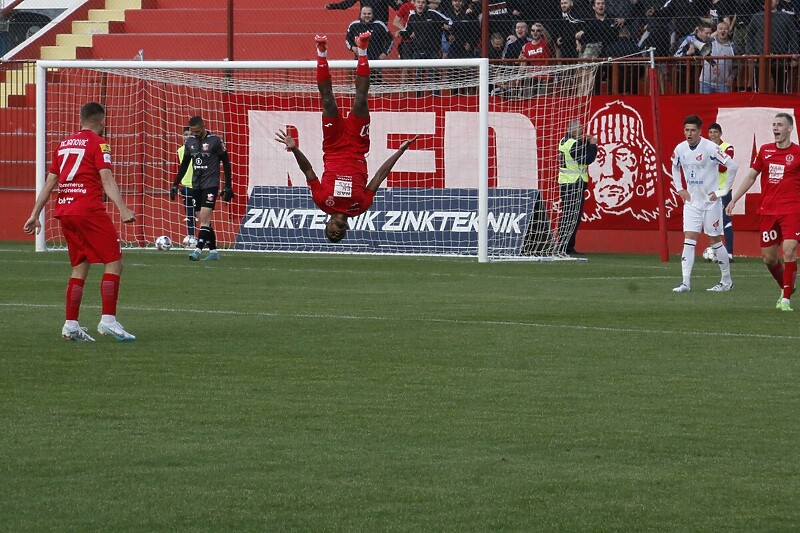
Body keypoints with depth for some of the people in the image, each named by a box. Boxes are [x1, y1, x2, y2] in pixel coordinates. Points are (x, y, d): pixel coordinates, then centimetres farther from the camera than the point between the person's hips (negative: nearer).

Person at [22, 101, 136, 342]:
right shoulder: (98, 143, -2)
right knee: (114, 262, -4)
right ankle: (108, 320, -14)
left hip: (64, 212, 7)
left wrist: (35, 215, 21)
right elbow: (106, 179, -14)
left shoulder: (64, 144, 17)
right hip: (89, 211, -7)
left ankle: (71, 325, 8)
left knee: (80, 267, 13)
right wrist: (123, 209, -22)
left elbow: (49, 183, 18)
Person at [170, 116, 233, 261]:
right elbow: (184, 164, 18)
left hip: (210, 184, -6)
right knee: (202, 220, 5)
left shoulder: (215, 141, -8)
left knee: (204, 218, -15)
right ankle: (213, 251, 12)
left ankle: (198, 250, -21)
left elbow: (226, 163, -2)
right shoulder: (190, 142, 8)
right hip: (196, 185, 6)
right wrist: (175, 184, 14)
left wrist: (227, 187, -5)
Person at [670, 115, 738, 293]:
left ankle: (727, 281, 15)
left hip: (710, 201, -5)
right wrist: (679, 189, 13)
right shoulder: (680, 149, 2)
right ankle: (686, 282, -8)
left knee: (715, 240, 3)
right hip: (692, 201, 5)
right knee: (688, 240, -5)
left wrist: (724, 190, -13)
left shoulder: (710, 148, -16)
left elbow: (732, 166, -16)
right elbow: (675, 167, 24)